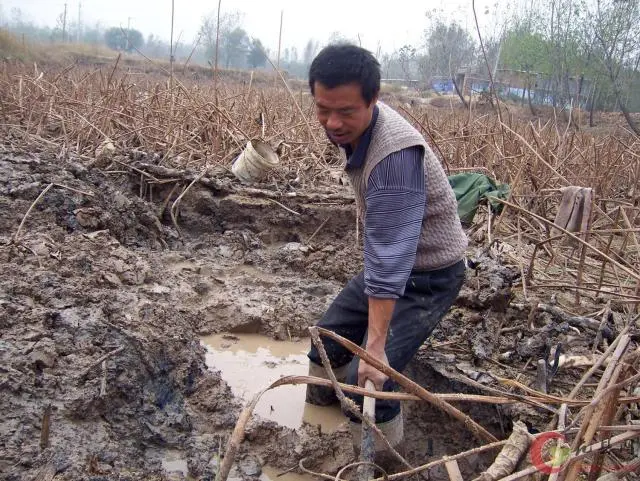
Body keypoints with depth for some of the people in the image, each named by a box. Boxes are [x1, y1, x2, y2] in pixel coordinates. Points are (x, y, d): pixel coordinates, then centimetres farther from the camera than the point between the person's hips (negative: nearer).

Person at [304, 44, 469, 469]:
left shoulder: (395, 154, -35)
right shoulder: (353, 126, -7)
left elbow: (391, 259, -37)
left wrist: (375, 347, -36)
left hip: (428, 277, -9)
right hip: (391, 261, 9)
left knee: (367, 381, -17)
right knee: (328, 338, 17)